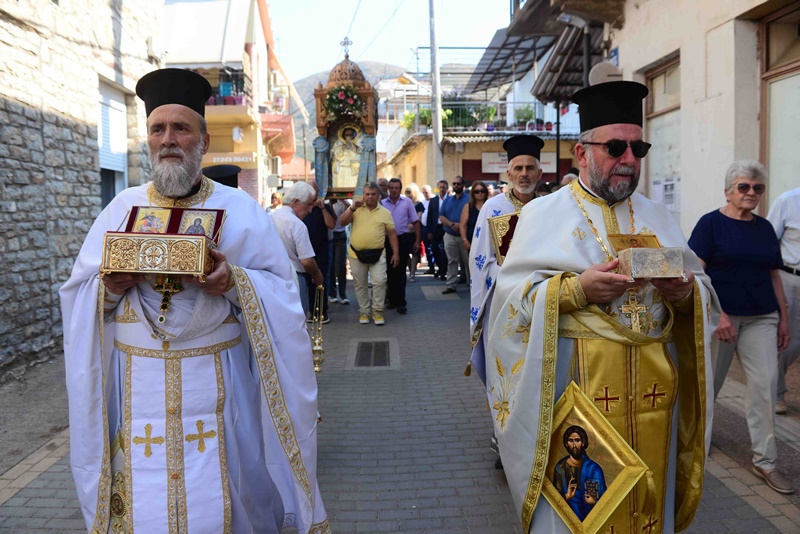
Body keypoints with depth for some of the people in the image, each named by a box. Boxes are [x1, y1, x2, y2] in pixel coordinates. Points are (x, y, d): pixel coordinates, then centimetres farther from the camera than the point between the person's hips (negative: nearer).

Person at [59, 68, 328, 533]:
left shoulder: (242, 210, 1)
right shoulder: (122, 207, 7)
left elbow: (282, 292, -3)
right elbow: (77, 293, 8)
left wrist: (235, 282, -21)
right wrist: (110, 287, -13)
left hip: (218, 384, -1)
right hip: (137, 385, 2)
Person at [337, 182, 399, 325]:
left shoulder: (385, 213, 4)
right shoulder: (356, 210, 6)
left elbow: (392, 234, 5)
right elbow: (342, 222, -3)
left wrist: (396, 253, 0)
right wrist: (352, 208, -14)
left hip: (377, 254, -1)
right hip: (356, 254, 1)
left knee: (379, 282, -9)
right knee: (360, 285, 8)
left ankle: (377, 311, 4)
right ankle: (364, 311, 21)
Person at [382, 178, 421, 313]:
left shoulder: (407, 202, 0)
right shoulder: (383, 203, 2)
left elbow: (416, 222, 2)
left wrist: (417, 241, -2)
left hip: (403, 239, -2)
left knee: (400, 272, 1)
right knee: (390, 271, 11)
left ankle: (400, 302, 5)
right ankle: (392, 299, 24)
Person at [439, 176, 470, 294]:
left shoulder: (469, 199, -3)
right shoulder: (447, 200, 12)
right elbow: (441, 216, 3)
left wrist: (461, 225, -22)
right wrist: (452, 224, -13)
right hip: (450, 236, 4)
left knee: (468, 261, 3)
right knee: (451, 261, 6)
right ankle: (451, 285, 9)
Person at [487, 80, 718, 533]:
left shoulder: (658, 218, 11)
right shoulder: (545, 214, -1)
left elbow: (702, 286, 11)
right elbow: (514, 297, -8)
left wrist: (686, 291, -11)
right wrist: (577, 289, -22)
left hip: (654, 384, 4)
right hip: (576, 378, -4)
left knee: (648, 498, 14)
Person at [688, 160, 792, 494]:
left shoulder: (765, 228, 10)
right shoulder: (711, 223, -5)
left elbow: (774, 276, 15)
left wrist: (783, 317, 11)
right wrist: (717, 314, -18)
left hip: (761, 319, 4)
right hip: (720, 315, -4)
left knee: (766, 382, -3)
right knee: (709, 378, 9)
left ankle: (764, 461, 6)